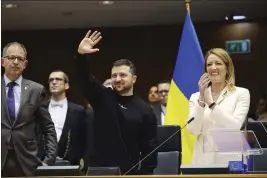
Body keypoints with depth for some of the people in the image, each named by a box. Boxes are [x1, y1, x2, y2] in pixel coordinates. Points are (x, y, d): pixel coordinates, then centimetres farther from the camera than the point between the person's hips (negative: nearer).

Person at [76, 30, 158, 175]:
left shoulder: (144, 110, 1)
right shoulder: (102, 98, 5)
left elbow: (150, 147, 0)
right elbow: (85, 79, -10)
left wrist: (146, 173, -8)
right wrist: (81, 55, -28)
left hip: (128, 173, -1)